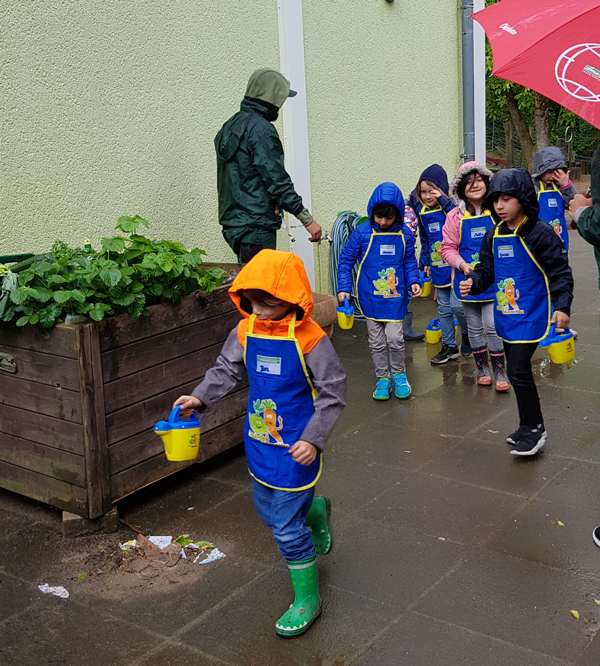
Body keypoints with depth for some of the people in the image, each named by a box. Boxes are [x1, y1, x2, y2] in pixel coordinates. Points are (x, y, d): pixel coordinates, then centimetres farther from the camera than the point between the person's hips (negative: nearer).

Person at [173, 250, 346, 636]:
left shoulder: (309, 338, -20)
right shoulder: (246, 331, -3)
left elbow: (333, 393, -15)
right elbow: (227, 370, 11)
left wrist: (313, 439, -20)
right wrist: (200, 398, -5)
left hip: (295, 449, -6)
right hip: (259, 443, 6)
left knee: (287, 528, 0)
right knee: (269, 512, 22)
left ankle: (307, 599, 22)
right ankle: (316, 511, 54)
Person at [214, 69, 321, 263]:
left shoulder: (231, 126, 16)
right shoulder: (261, 130, -14)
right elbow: (277, 180, -19)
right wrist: (307, 219, -16)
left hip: (232, 221, 10)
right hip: (256, 226, -10)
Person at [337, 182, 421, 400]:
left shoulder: (405, 234, -3)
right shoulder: (362, 232, -8)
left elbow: (409, 261, 12)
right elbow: (346, 261, -1)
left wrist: (414, 281, -3)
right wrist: (344, 288, -9)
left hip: (395, 296, 0)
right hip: (370, 296, 0)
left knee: (395, 338, -5)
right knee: (376, 341, 8)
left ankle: (399, 374, 20)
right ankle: (383, 378, 25)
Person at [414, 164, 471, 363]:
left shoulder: (451, 205, -11)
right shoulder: (422, 211, 6)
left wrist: (444, 201, -28)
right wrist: (425, 262, 17)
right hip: (438, 268, 6)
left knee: (457, 305, -8)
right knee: (444, 309, 11)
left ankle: (467, 335, 20)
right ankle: (449, 346, 22)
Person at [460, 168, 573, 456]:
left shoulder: (541, 233, -14)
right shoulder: (493, 235, 6)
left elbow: (560, 273, -13)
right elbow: (487, 268, 13)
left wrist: (562, 306, -22)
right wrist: (473, 282, -8)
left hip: (531, 315, -7)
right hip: (506, 314, 8)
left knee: (518, 370, -11)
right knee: (517, 370, 15)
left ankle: (533, 429, 6)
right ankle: (529, 427, 30)